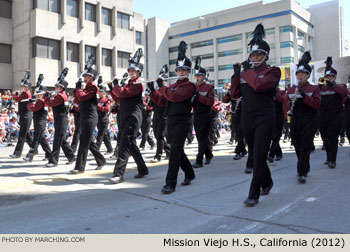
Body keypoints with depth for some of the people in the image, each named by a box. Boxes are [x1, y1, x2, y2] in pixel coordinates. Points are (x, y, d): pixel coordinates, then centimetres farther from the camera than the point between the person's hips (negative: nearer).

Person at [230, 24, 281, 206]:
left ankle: (254, 195, -1)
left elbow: (259, 85, -23)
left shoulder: (272, 71, -3)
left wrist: (248, 70, -9)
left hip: (264, 119, -6)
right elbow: (235, 94, 9)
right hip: (247, 118, 6)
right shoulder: (246, 72, 12)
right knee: (254, 155, 15)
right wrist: (236, 74, 0)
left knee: (259, 157, -8)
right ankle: (267, 183, 37)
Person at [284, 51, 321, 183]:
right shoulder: (291, 90, 10)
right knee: (297, 147, 10)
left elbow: (317, 104, -11)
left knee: (305, 147, -8)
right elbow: (285, 107, 7)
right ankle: (305, 167, 29)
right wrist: (291, 102, -16)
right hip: (295, 122, 4)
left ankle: (302, 173, -7)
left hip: (309, 122, -4)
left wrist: (303, 96, -22)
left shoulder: (314, 88, 1)